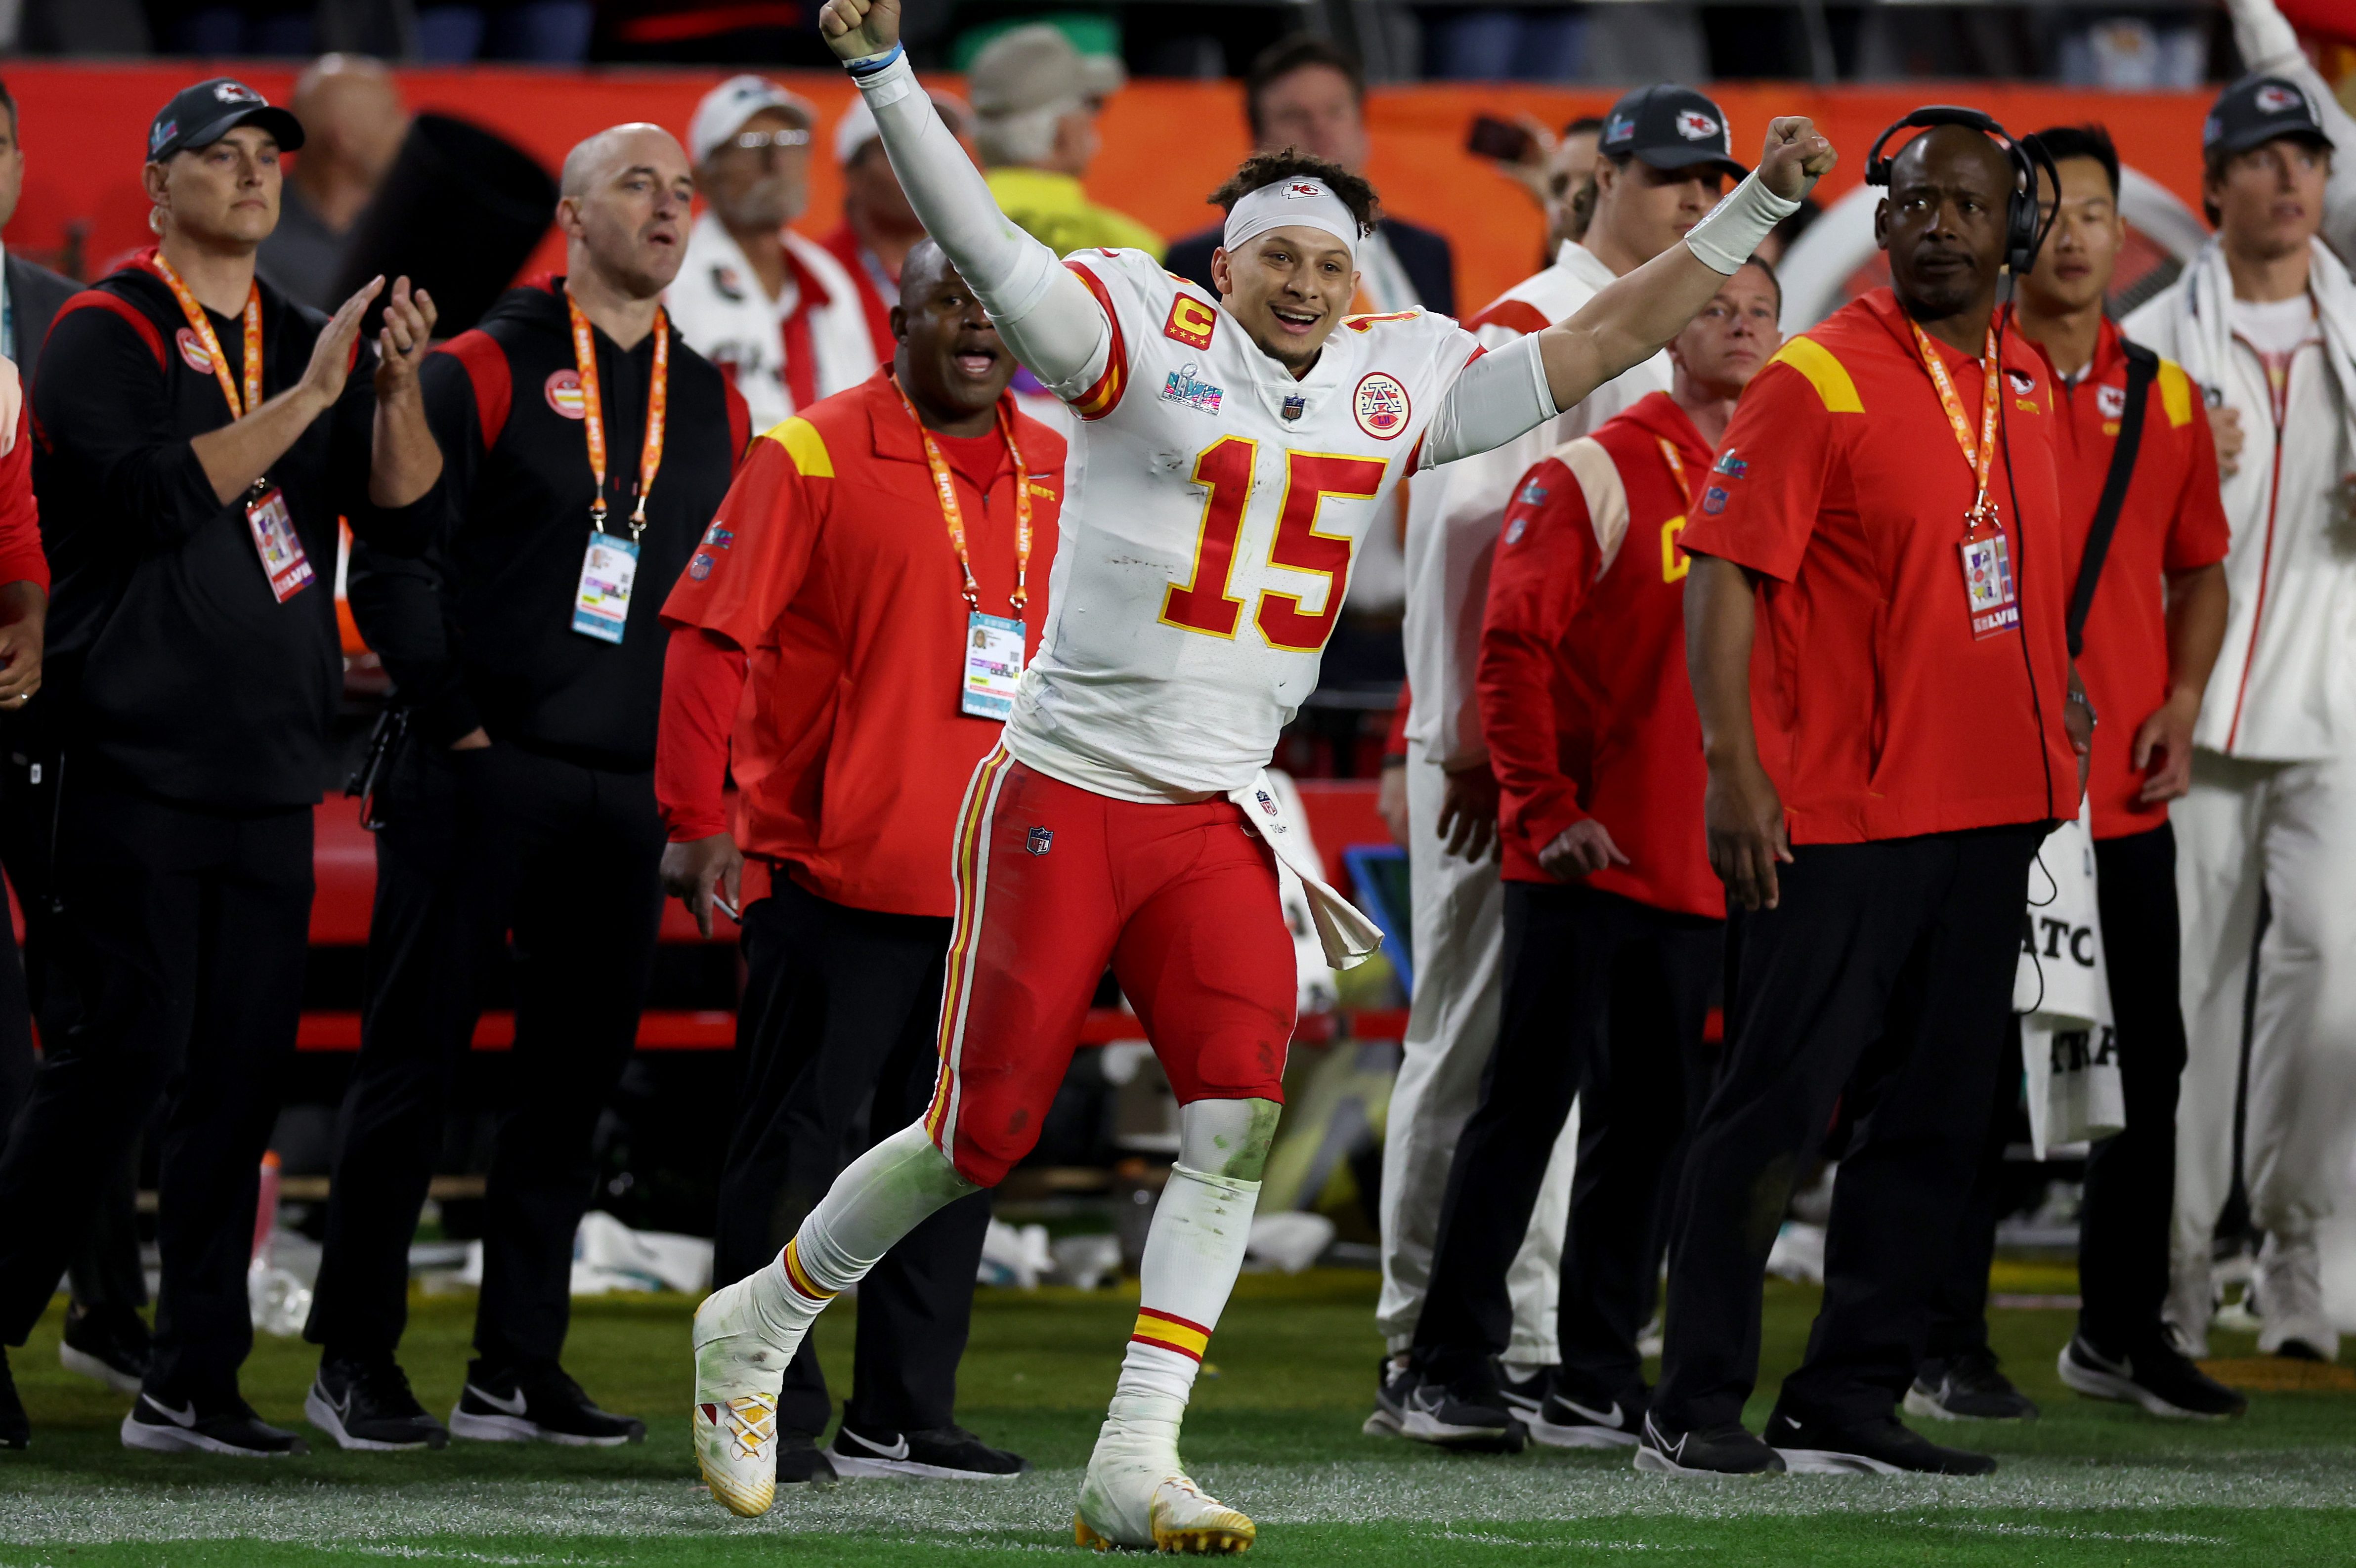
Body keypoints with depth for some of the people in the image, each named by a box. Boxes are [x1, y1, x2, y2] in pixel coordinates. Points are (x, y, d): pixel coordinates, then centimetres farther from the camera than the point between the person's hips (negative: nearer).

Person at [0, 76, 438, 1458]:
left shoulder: (310, 346, 17)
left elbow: (399, 504, 8)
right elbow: (155, 491, -17)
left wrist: (398, 388, -10)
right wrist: (304, 400, -21)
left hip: (272, 774, 6)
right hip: (137, 761, -6)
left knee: (245, 1069, 2)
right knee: (130, 1048, -12)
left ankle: (194, 1383, 5)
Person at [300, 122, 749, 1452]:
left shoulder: (713, 406, 14)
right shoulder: (485, 372, -2)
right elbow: (391, 556, -6)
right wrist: (456, 722, -9)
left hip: (632, 796, 5)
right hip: (481, 781, -5)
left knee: (576, 1080, 5)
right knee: (416, 1065, -2)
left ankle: (518, 1369, 11)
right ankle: (356, 1359, 3)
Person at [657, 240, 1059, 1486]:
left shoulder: (1055, 475, 11)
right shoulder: (813, 457, -5)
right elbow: (711, 636, -7)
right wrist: (697, 820, -12)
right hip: (830, 870, -6)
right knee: (797, 1146, -1)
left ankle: (904, 1418, 17)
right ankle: (770, 1415, 4)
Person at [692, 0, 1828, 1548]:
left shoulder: (1395, 385, 7)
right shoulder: (1147, 336, -8)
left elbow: (1596, 346, 14)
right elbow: (981, 245, -19)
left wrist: (1759, 207, 9)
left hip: (1216, 820, 5)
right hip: (1062, 803, -5)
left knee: (1239, 1118, -13)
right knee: (979, 1137, 1)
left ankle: (1134, 1471, -12)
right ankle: (755, 1329, 25)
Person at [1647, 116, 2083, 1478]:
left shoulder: (2028, 383, 12)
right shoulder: (1820, 380, -9)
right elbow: (1726, 571, -13)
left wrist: (2050, 686, 15)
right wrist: (1735, 767, -20)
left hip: (1987, 807, 7)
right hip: (1833, 813, -7)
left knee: (1938, 1118, 8)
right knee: (1777, 1104, -5)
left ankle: (1849, 1406, 15)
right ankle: (1696, 1408, 0)